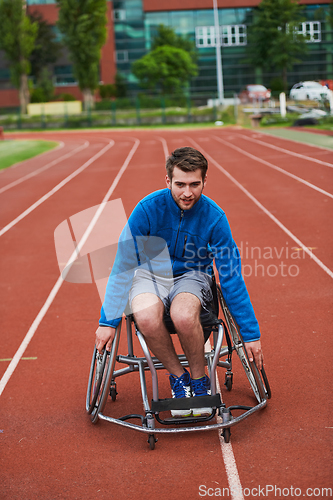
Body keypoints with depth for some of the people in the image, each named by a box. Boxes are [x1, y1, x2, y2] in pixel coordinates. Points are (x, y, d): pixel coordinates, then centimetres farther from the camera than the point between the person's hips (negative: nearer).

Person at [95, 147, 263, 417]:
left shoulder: (214, 216, -15)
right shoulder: (148, 208, -18)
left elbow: (232, 276, -10)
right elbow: (123, 266, -12)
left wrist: (251, 334, -8)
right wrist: (108, 321, -15)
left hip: (193, 275, 0)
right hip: (151, 274, 0)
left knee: (184, 314, -36)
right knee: (146, 317, -35)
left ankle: (199, 380, -8)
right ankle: (178, 377, -8)